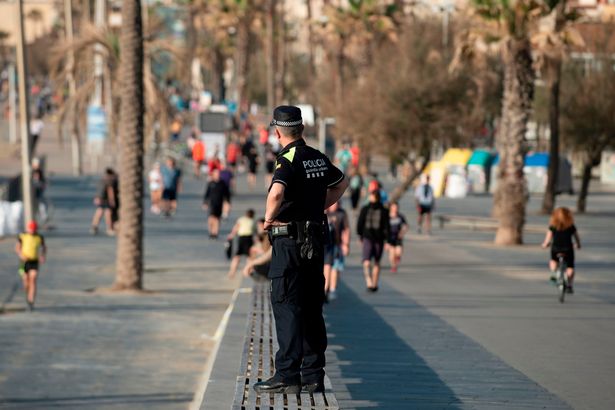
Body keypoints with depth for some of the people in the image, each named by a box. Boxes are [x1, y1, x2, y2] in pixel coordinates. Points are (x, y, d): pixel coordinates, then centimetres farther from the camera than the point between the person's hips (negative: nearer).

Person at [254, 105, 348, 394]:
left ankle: (287, 375, -8)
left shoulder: (288, 160, -14)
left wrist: (268, 217, -17)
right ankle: (313, 375, 11)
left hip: (289, 241, -7)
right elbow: (341, 183, 28)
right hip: (316, 239, 7)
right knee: (312, 308, 10)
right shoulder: (319, 158, 11)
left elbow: (277, 191, -34)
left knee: (286, 308, -5)